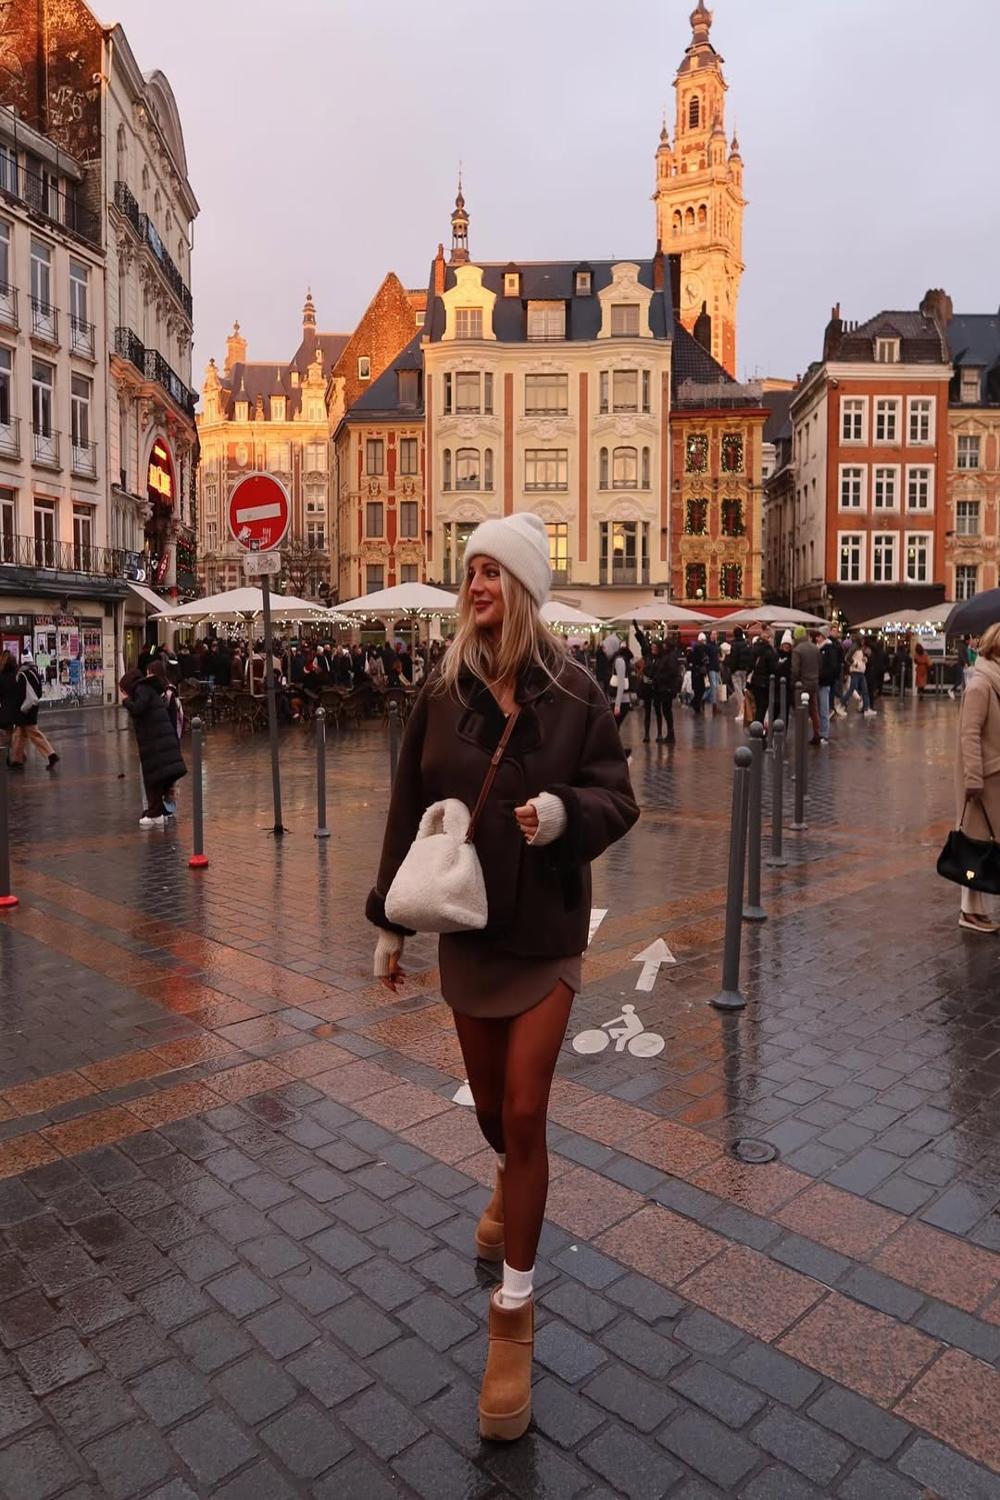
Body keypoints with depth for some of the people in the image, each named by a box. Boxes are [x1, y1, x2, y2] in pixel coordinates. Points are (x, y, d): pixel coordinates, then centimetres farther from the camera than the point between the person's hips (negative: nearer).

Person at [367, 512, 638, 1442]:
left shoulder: (572, 692, -9)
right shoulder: (442, 691, -4)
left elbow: (617, 797, -4)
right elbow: (407, 812, 1)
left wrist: (566, 812, -26)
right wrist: (391, 920, 3)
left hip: (545, 929, -2)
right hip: (465, 925, 3)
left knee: (524, 1115, -1)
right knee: (491, 1105, 18)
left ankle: (513, 1316, 17)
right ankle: (512, 1185, 54)